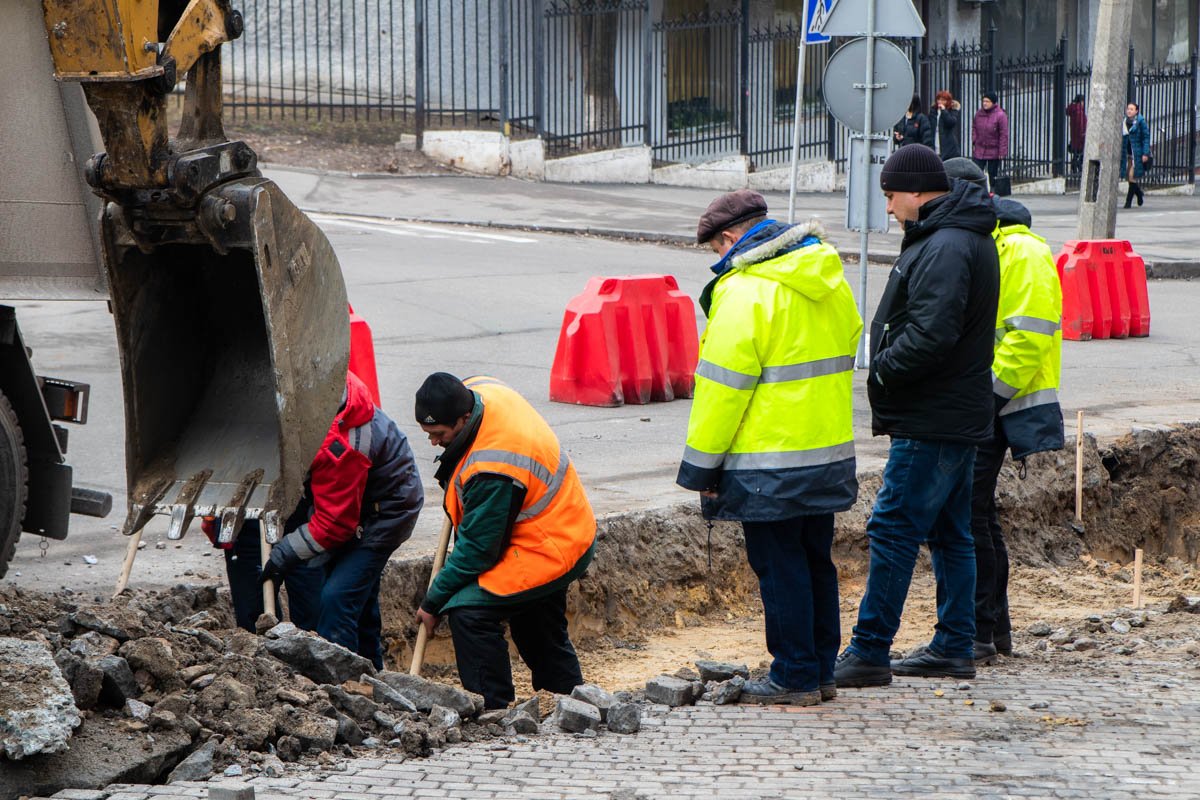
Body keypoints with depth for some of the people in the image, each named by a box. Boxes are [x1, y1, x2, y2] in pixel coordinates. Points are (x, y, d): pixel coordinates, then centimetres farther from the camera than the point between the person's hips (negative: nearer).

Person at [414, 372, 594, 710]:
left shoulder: (491, 468, -35)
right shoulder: (478, 389, -9)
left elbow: (477, 547, -26)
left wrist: (433, 603, -16)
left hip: (548, 552, -11)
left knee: (469, 611, -20)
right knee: (543, 632, 25)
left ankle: (492, 711, -16)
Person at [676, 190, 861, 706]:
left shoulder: (745, 291, -17)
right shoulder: (828, 280, 10)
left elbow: (722, 387, -16)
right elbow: (847, 346, 20)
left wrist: (702, 466, -9)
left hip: (769, 463, -8)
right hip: (830, 453, 8)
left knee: (780, 567, 0)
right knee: (815, 562, 15)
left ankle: (795, 677, 3)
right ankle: (821, 672, 21)